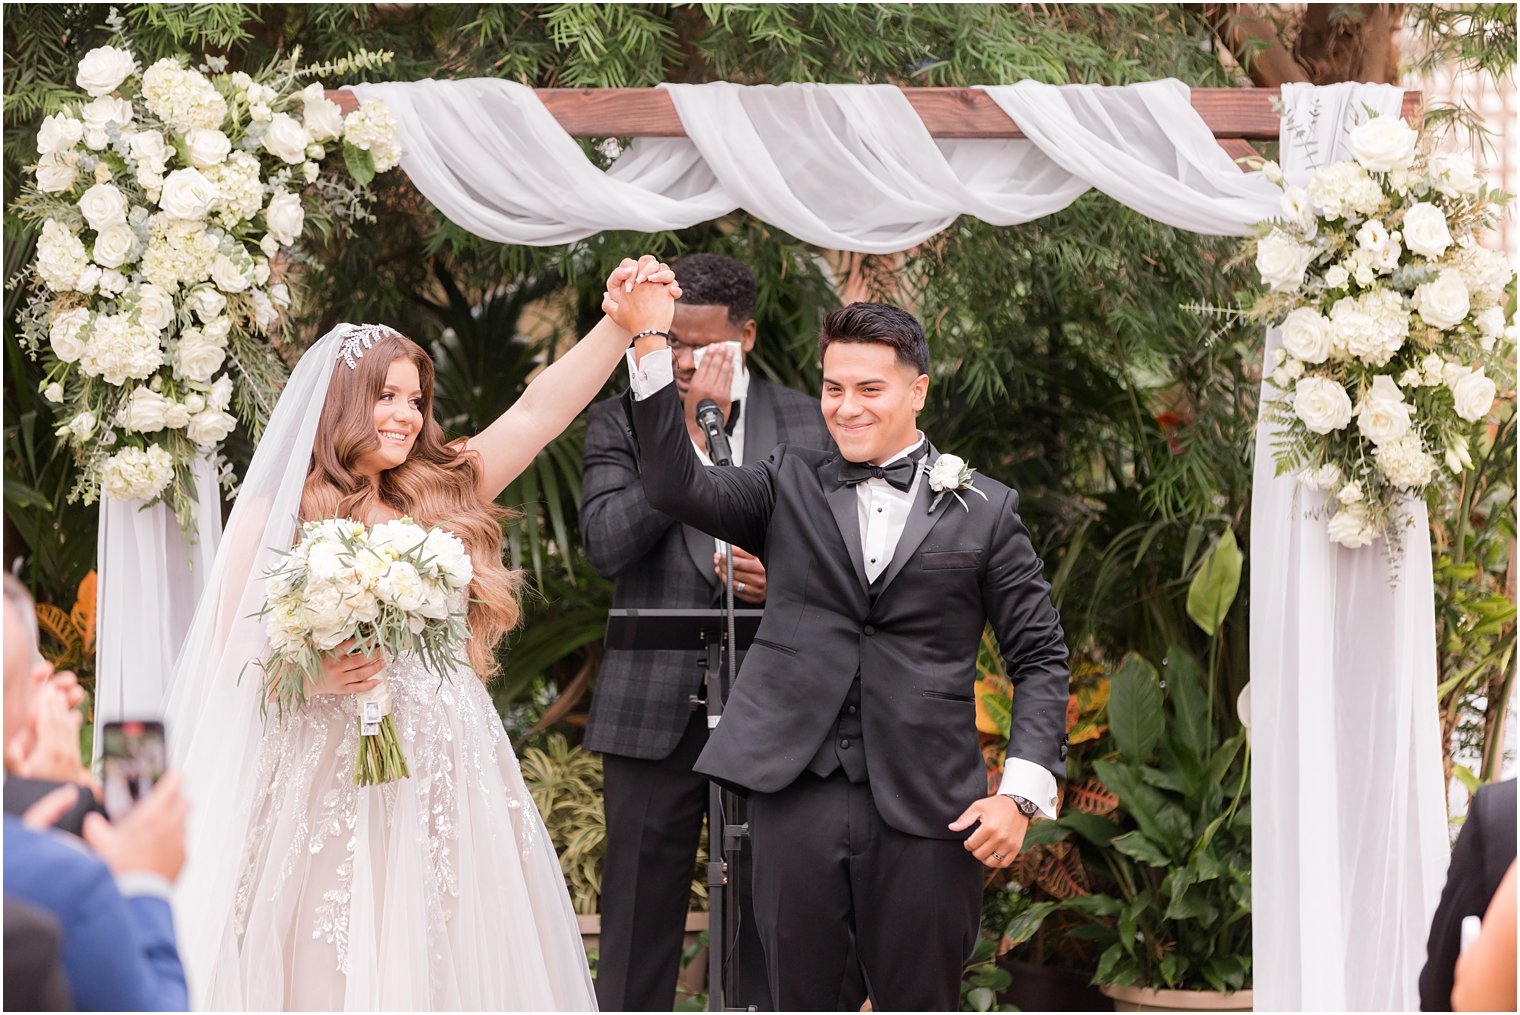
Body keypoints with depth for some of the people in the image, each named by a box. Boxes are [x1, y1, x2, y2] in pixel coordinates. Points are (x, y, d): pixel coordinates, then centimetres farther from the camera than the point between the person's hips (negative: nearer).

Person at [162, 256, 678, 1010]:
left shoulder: (443, 496, 12)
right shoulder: (276, 516, 2)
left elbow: (540, 410, 5)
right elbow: (234, 657, 0)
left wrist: (624, 326, -5)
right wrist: (311, 676, -19)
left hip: (446, 776, 4)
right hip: (330, 789, -4)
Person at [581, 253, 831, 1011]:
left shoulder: (807, 425, 7)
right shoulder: (620, 423, 4)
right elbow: (604, 544, -11)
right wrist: (690, 434, -13)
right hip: (654, 712, -1)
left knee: (771, 918, 5)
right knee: (638, 918, 3)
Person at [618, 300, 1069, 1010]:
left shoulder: (984, 511, 7)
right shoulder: (790, 487, 11)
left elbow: (1039, 658, 7)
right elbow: (676, 487, -5)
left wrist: (1022, 792, -5)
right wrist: (649, 350, -17)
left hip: (925, 810, -1)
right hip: (797, 797, 1)